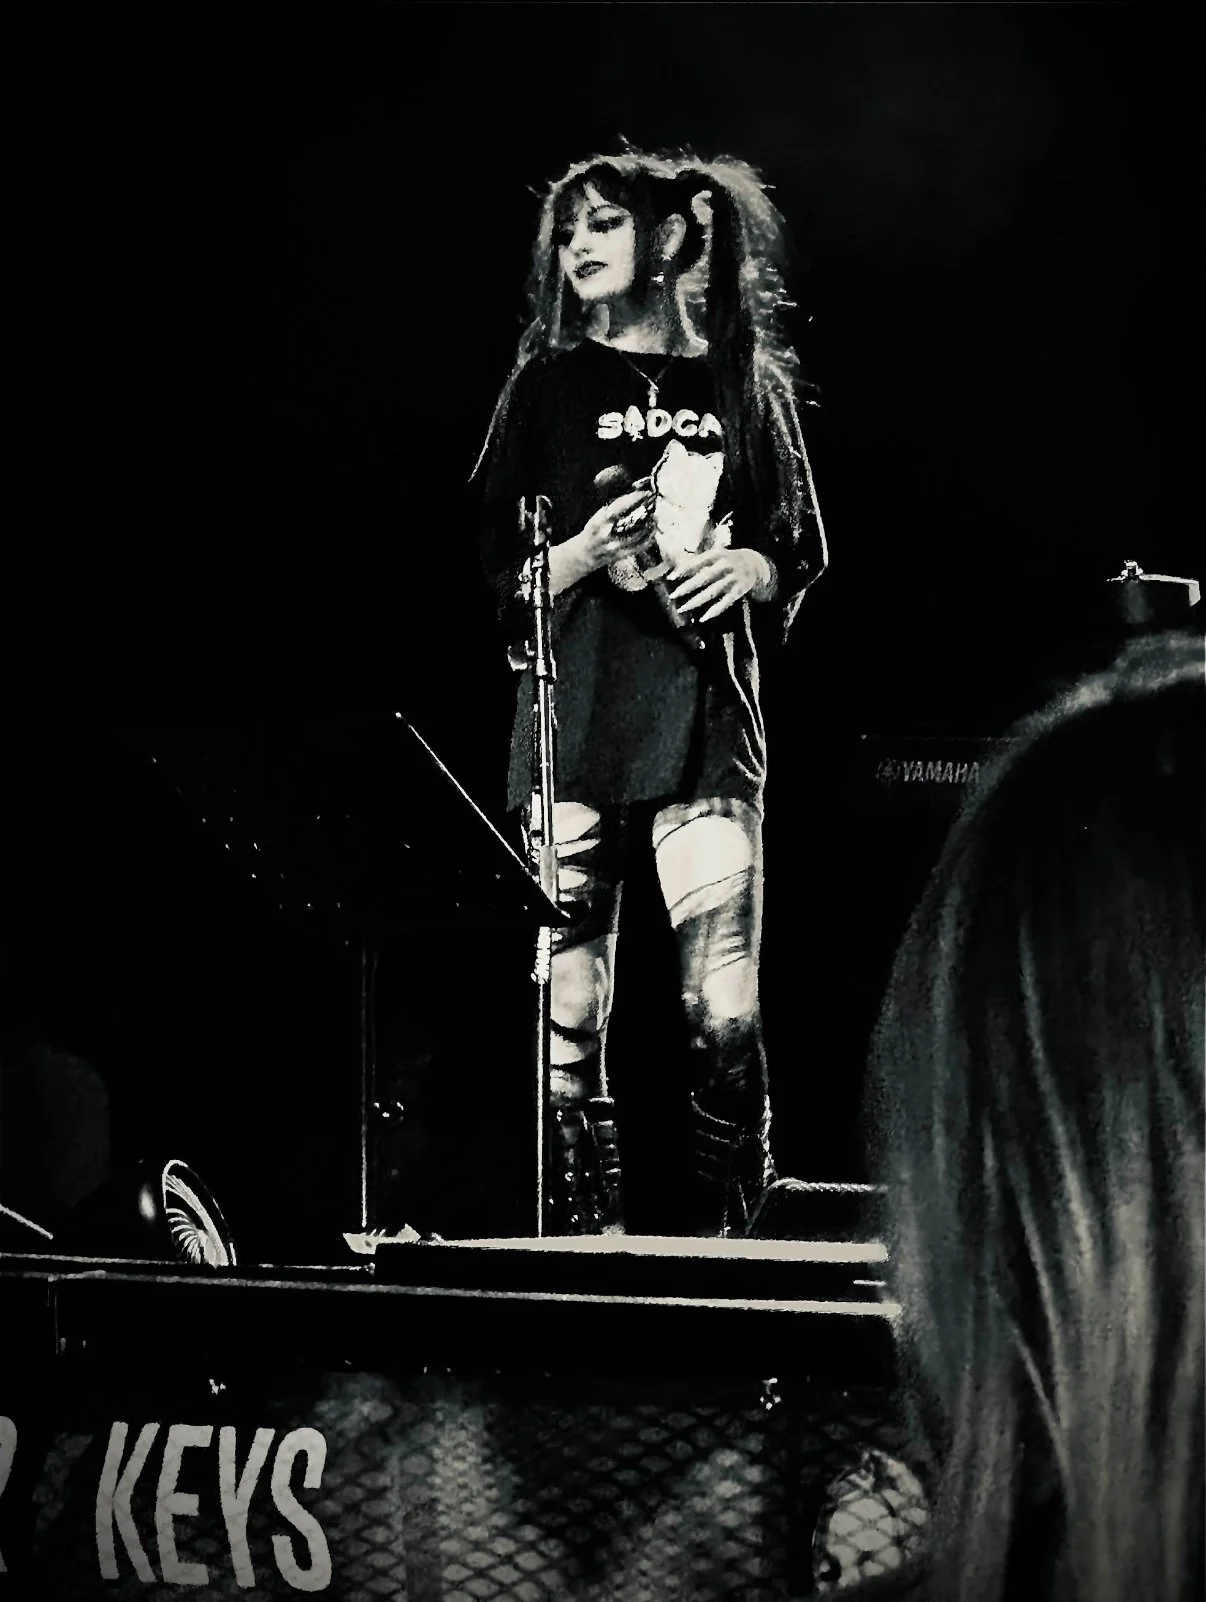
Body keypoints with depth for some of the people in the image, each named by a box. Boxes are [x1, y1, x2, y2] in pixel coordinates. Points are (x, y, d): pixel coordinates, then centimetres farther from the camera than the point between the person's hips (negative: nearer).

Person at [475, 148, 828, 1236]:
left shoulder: (744, 384, 12)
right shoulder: (551, 384, 9)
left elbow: (804, 554, 17)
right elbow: (503, 579, 7)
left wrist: (752, 569, -5)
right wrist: (586, 551, -13)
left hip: (709, 735, 0)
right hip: (575, 733, 0)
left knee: (727, 1015, -6)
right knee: (570, 1016, -2)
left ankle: (728, 1234, 7)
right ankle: (587, 1239, 9)